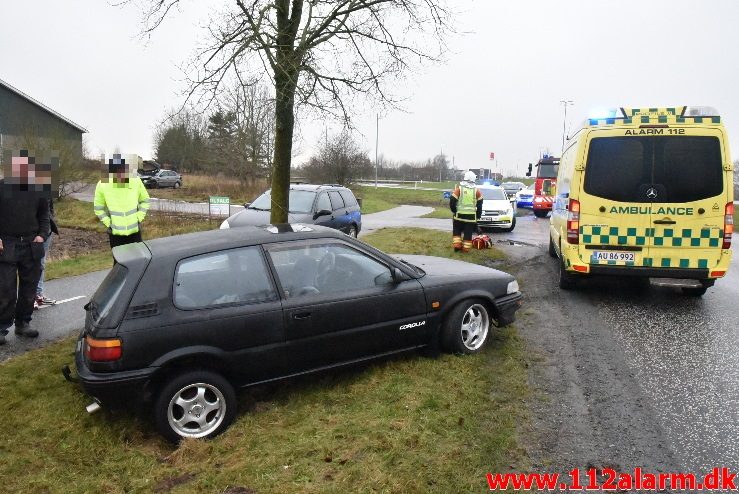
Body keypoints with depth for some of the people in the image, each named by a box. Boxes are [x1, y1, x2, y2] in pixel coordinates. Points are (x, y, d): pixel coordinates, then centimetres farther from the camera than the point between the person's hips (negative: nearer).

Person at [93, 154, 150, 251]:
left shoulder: (136, 181, -9)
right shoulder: (102, 185, -10)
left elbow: (145, 200, 6)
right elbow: (98, 208, 3)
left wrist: (139, 218, -2)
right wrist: (108, 224, -5)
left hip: (134, 230, 0)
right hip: (115, 232, 0)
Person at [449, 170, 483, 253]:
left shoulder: (459, 188, -5)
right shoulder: (477, 191, 1)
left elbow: (452, 202, -9)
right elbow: (480, 205, 6)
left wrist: (454, 211, 5)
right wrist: (478, 215, 15)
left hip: (459, 215, -1)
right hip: (471, 216, 1)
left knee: (457, 231, 15)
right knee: (468, 233, 6)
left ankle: (457, 245, 6)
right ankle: (466, 248, 7)